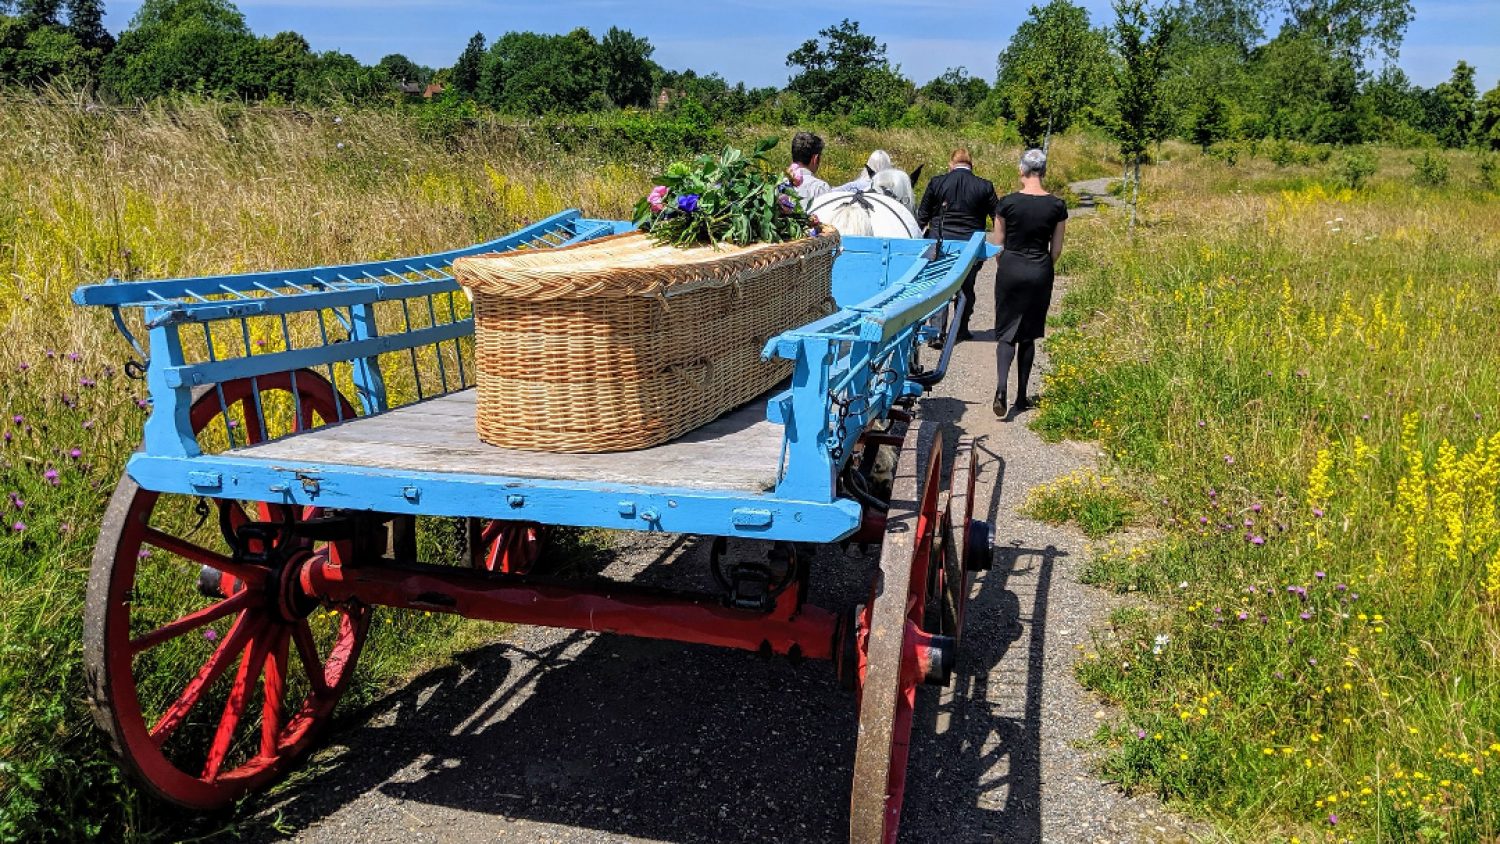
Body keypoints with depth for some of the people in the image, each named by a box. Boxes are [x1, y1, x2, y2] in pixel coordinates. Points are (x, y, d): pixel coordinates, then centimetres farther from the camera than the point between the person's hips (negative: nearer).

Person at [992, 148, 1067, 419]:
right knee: (1029, 335, 12)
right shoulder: (1057, 206, -3)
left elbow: (998, 244, 0)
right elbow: (1056, 249, 3)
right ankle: (1021, 397, 16)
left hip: (1010, 269, -1)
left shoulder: (1008, 202, -8)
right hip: (1040, 272, 2)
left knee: (1007, 332, 5)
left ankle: (1001, 385, -19)